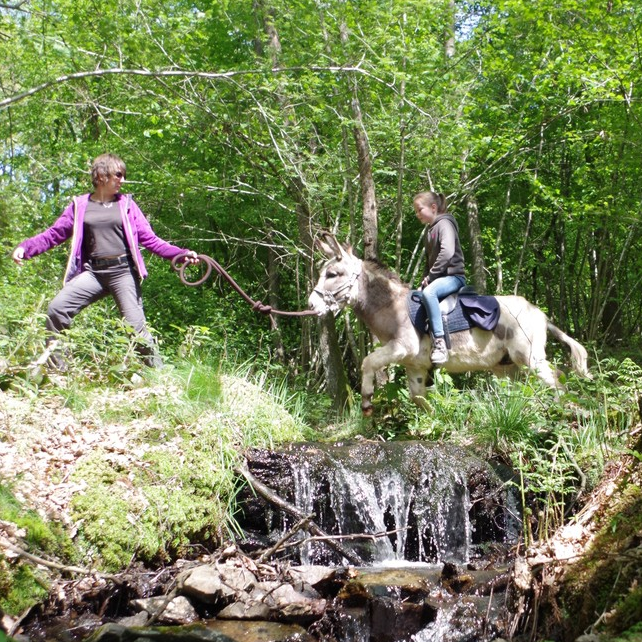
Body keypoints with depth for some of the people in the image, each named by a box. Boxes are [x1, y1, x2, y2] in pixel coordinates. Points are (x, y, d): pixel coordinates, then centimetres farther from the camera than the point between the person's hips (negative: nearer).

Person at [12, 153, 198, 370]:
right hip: (93, 272, 2)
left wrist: (181, 253, -6)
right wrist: (25, 247, -7)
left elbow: (149, 238, 5)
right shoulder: (80, 205, 11)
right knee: (57, 307, -13)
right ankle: (57, 368, -2)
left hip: (123, 271, -1)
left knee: (135, 325, -8)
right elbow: (54, 234, 8)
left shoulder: (126, 204, 9)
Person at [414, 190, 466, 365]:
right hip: (437, 278, 10)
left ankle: (439, 341, -40)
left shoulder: (444, 224, -8)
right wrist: (425, 280, 5)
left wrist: (431, 275, -19)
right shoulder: (430, 230, 19)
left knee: (428, 293, -37)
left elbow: (447, 252, -23)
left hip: (453, 276, -10)